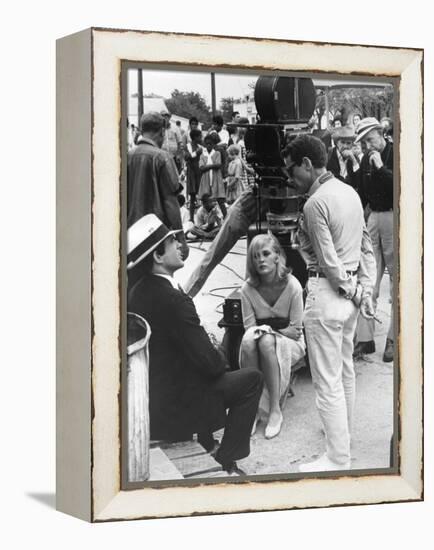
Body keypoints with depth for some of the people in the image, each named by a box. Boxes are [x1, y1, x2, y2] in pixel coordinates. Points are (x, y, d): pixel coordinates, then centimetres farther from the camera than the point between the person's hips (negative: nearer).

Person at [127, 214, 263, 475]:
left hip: (147, 400, 9)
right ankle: (225, 462, 9)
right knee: (252, 379, 5)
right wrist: (222, 360, -1)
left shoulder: (136, 292, 0)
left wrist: (216, 358, 13)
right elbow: (209, 362, -23)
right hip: (175, 406, -9)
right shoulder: (172, 300, -27)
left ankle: (206, 446, 36)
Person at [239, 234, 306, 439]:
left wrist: (268, 331, -19)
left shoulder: (292, 285, -15)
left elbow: (295, 330, -10)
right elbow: (249, 327, -5)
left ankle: (275, 410, -29)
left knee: (267, 342, -36)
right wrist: (262, 331, -23)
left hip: (291, 344, -2)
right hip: (260, 342, 2)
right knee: (248, 340, -34)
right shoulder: (248, 288, -8)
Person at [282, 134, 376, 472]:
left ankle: (338, 459, 4)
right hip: (351, 295, 9)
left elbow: (329, 261, -18)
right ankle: (344, 433, 40)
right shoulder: (350, 193, 8)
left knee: (327, 380, -2)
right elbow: (367, 247, 9)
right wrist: (366, 291, 8)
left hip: (327, 293, -9)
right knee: (345, 369, 23)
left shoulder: (315, 204, -19)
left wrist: (353, 292, -6)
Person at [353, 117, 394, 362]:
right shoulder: (366, 160, 11)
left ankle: (394, 339, 7)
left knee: (397, 279, 1)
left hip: (394, 217, -6)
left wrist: (381, 167, -21)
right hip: (373, 217, 6)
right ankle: (365, 338, 7)